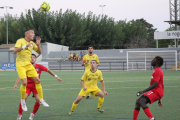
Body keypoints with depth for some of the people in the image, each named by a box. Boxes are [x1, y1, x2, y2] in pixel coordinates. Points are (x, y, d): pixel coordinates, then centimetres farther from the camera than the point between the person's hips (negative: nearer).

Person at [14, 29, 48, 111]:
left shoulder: (32, 43, 11)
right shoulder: (20, 41, -8)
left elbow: (39, 52, 17)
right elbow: (15, 50, -23)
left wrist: (38, 45, -1)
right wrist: (25, 46, -33)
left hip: (29, 65, 6)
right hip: (20, 65, -6)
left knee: (37, 80, 0)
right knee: (24, 83, -18)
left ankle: (41, 99, 13)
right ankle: (22, 101, 2)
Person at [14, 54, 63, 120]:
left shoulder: (39, 66, -7)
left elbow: (48, 70, 4)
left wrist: (56, 76, -2)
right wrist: (16, 84, -32)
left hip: (36, 86, 1)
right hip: (28, 85, -1)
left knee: (38, 99, -16)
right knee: (23, 98, -20)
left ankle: (33, 114, 9)